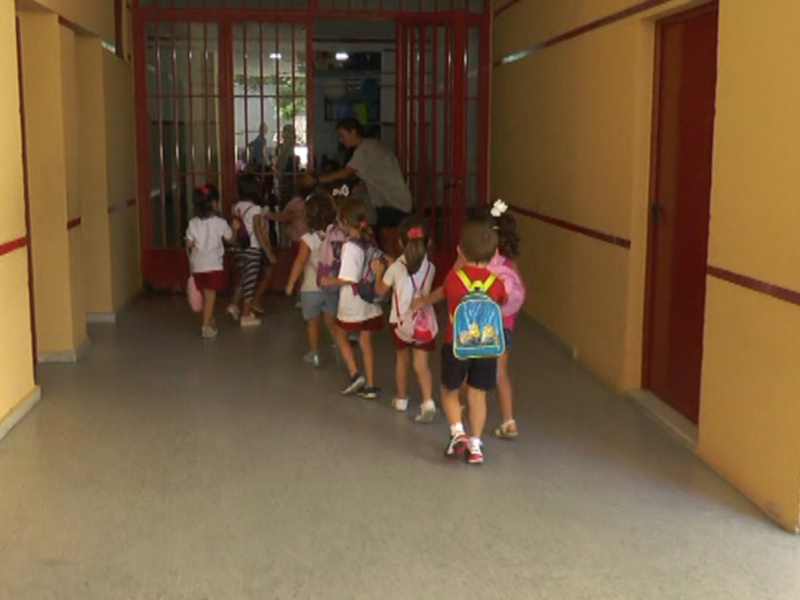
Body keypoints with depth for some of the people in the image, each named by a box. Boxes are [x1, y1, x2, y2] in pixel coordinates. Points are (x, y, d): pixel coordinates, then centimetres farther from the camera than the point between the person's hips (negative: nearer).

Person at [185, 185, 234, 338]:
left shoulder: (193, 224, -3)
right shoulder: (220, 222, -11)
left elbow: (189, 244, -3)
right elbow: (230, 239, 1)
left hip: (198, 266, 4)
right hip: (213, 265, -4)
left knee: (206, 297, 18)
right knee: (210, 297, 1)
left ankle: (210, 322, 33)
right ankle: (206, 328, 2)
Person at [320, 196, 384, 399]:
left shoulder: (350, 246, -20)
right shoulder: (370, 241, 1)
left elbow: (347, 279, -21)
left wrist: (328, 281, -8)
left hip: (352, 304, -6)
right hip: (369, 302, 6)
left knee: (341, 336, 17)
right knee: (366, 342, 14)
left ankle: (355, 374, 6)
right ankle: (369, 385, 17)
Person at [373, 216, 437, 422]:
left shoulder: (396, 268, -11)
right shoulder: (430, 267, -4)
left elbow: (380, 290, 1)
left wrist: (379, 272, 18)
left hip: (401, 321, 0)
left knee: (403, 360, 19)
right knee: (421, 364, -2)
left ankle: (402, 399, 34)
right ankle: (428, 402, -20)